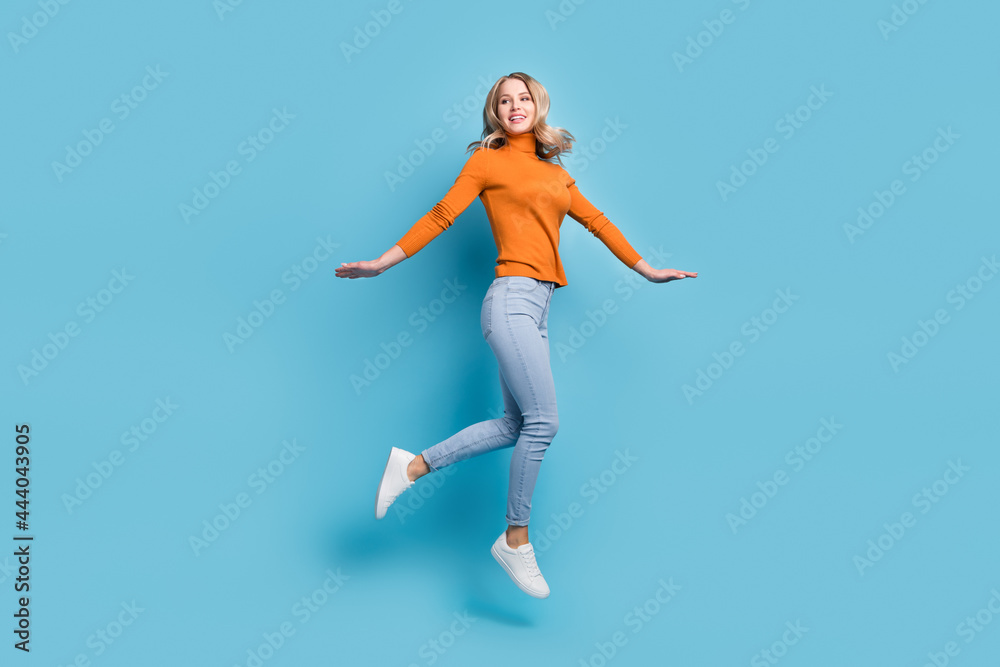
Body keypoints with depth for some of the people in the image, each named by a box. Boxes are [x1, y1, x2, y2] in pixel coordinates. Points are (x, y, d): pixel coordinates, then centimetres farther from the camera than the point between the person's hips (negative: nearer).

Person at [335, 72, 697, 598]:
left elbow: (596, 222, 25)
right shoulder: (487, 161, 4)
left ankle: (413, 466, 15)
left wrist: (646, 270, 29)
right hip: (512, 298, -7)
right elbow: (441, 216, 3)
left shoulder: (555, 173, 21)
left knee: (518, 425, 4)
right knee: (543, 420, -11)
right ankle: (516, 541, 5)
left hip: (537, 307, 7)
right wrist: (382, 263, -1)